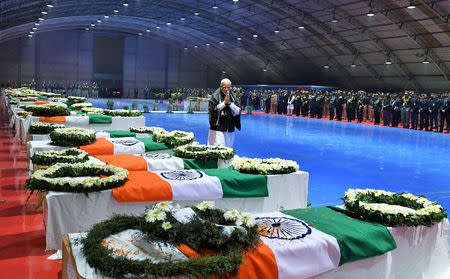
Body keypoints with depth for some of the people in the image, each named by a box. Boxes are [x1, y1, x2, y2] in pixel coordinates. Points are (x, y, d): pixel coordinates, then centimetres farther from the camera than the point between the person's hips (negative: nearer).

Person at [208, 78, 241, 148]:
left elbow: (238, 112, 1)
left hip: (230, 129, 4)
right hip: (218, 128, -4)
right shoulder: (215, 96, -2)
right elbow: (212, 110, -12)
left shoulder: (233, 97, 8)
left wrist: (230, 103, -13)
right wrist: (224, 103, -14)